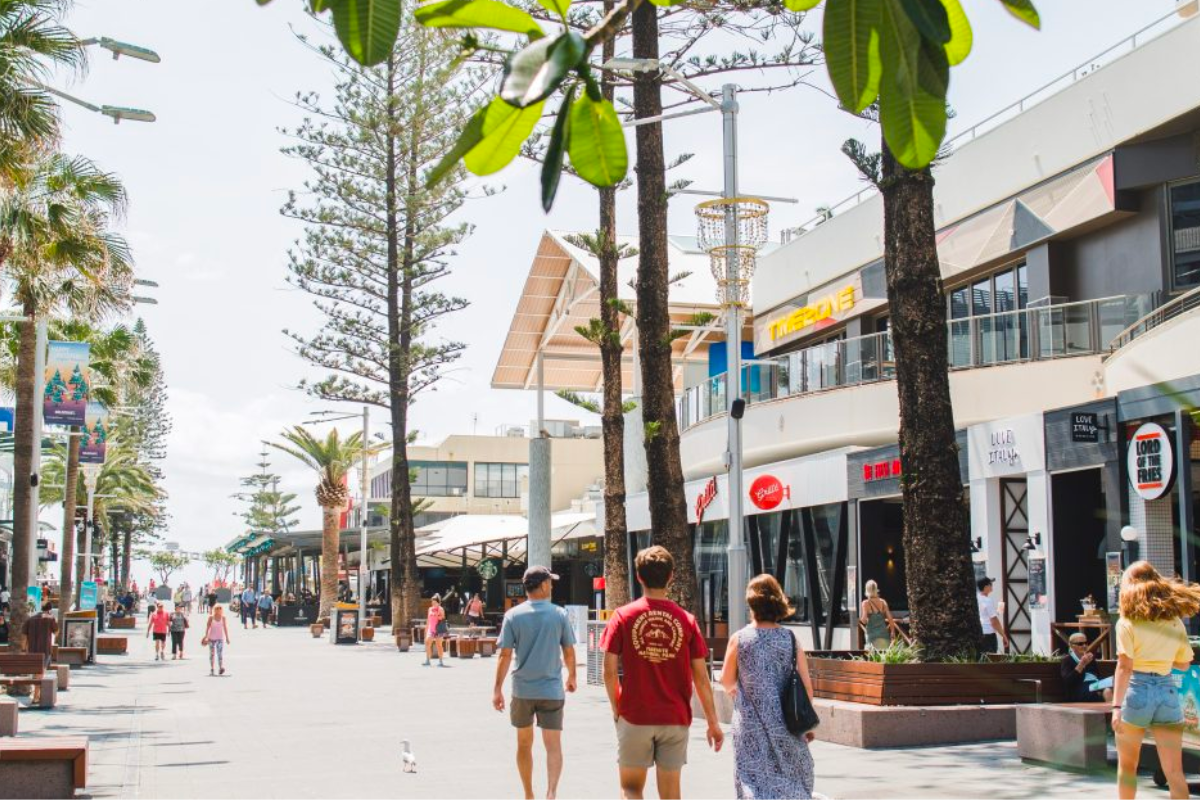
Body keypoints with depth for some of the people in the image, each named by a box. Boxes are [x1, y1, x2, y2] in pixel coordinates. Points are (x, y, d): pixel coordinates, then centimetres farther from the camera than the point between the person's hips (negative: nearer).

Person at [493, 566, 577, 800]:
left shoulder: (513, 615, -4)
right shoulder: (559, 614, -4)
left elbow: (505, 654, -6)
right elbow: (569, 651, 2)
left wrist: (497, 689, -1)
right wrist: (571, 676, 20)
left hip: (522, 690, 1)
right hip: (552, 690, -1)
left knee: (524, 744, 16)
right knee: (553, 745, 1)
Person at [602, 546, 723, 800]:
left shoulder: (623, 616, -4)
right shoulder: (687, 620, -1)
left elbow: (610, 671, -6)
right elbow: (701, 678, -1)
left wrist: (616, 709, 10)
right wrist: (713, 723, 7)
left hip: (634, 717, -1)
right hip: (676, 719, 1)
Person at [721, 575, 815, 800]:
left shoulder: (739, 638, -6)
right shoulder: (790, 639, -3)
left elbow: (727, 682, 5)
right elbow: (806, 685, -2)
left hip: (751, 726, -1)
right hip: (785, 725, 1)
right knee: (790, 781, 16)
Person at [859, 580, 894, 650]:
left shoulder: (865, 603, -6)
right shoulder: (883, 602, 2)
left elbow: (864, 620, -13)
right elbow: (890, 618, 1)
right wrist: (892, 632, 8)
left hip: (872, 634, -3)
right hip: (884, 633, 3)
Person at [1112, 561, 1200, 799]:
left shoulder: (1128, 621, -7)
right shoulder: (1175, 622, 6)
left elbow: (1124, 666, -15)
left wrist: (1117, 706, -17)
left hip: (1136, 691, -3)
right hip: (1168, 692, 3)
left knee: (1127, 765, 14)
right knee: (1174, 771, 4)